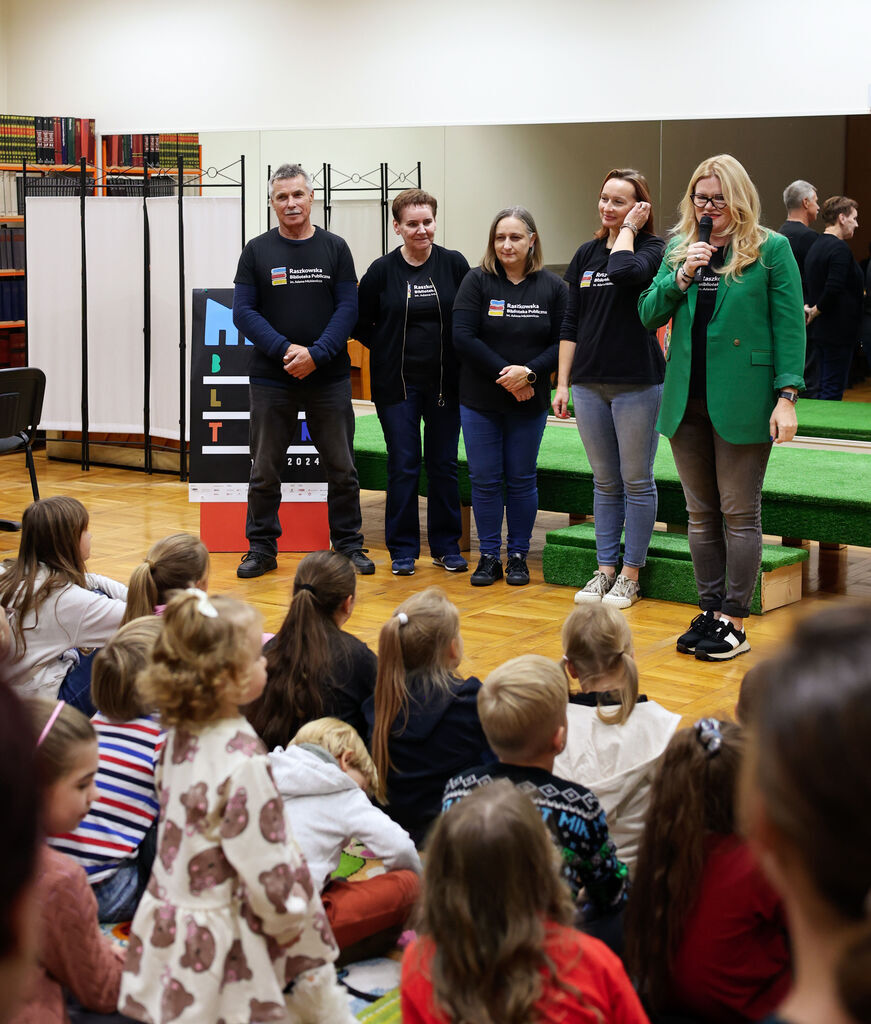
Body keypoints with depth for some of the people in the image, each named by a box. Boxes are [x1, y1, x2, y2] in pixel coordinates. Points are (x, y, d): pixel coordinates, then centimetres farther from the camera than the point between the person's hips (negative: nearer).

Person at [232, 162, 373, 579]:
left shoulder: (335, 248, 4)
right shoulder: (257, 251, 4)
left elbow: (348, 308, -2)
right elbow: (244, 311, -2)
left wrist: (316, 354, -15)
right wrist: (285, 349, -15)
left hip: (329, 377, 0)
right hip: (271, 379, 0)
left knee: (342, 469, 6)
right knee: (264, 470, 5)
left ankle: (349, 545, 18)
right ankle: (261, 548, 16)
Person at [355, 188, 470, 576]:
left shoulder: (454, 264, 0)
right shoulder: (382, 270, -1)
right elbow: (360, 324, 7)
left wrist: (459, 356, 0)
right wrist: (388, 348, 1)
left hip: (445, 381, 1)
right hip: (398, 383, -1)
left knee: (444, 465, 7)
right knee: (403, 467, 1)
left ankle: (446, 546, 18)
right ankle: (403, 550, 10)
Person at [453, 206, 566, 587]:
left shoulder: (552, 287, 1)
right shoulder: (477, 281, -2)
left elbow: (562, 342, -2)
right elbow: (462, 337, -10)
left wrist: (529, 371, -18)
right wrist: (503, 374, -16)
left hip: (529, 402, 0)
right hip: (480, 400, 0)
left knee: (521, 480, 6)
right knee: (485, 480, 3)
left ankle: (519, 555, 18)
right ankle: (489, 556, 14)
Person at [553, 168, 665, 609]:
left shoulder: (652, 249, -5)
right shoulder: (586, 254, 11)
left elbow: (625, 272, -29)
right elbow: (571, 323, 12)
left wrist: (628, 228, -12)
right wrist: (562, 383, 7)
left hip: (637, 384, -5)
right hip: (590, 383, 5)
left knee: (637, 481, 3)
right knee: (605, 482, 12)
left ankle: (630, 575, 12)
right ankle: (606, 569, 20)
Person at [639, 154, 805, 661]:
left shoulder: (772, 249, -3)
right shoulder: (680, 248, 11)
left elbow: (790, 327, -6)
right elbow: (649, 315, 8)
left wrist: (787, 395, -13)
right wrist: (682, 277, -8)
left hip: (741, 400, -5)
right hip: (687, 399, 5)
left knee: (739, 513, 2)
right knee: (701, 512, 11)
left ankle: (733, 621, 8)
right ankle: (710, 612, 21)